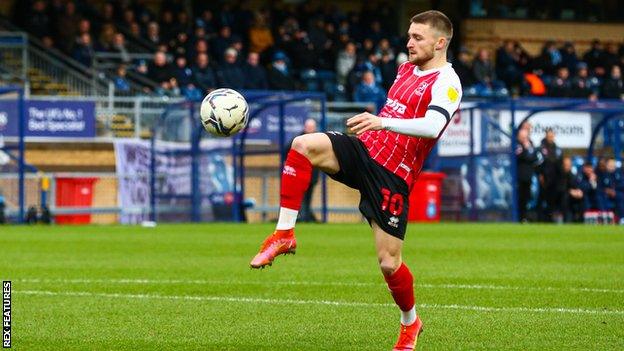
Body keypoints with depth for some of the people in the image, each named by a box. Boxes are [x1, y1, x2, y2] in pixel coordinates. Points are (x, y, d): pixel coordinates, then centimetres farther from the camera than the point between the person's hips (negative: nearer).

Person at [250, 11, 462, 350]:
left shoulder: (446, 83, -12)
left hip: (393, 175, -6)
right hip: (363, 148, 6)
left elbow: (432, 126, -30)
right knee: (303, 145, -23)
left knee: (389, 262, -4)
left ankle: (410, 322, 26)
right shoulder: (405, 69, 14)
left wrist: (382, 121, -41)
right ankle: (284, 234, -19)